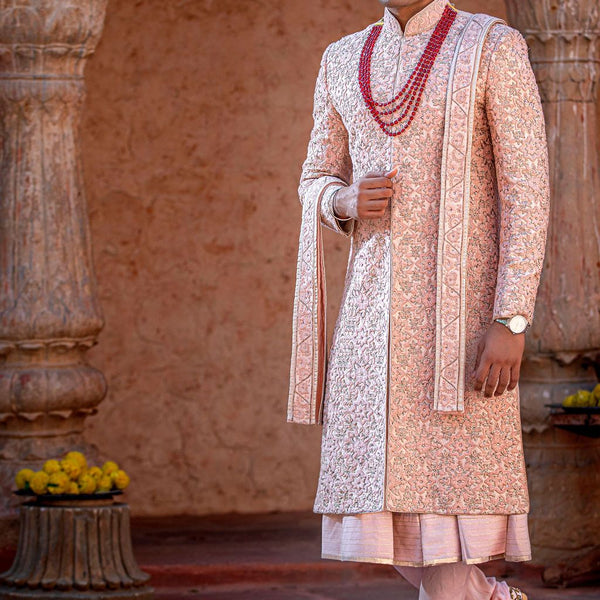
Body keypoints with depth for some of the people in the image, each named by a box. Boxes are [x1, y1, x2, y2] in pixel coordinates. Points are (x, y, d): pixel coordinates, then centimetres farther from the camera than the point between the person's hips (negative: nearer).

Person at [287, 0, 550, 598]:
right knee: (376, 489, 5)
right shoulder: (345, 60, 14)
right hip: (375, 304, 6)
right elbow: (318, 188, 20)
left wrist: (511, 323, -16)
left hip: (463, 298, -6)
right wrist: (348, 202, -7)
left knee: (444, 486, -9)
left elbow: (527, 191, -8)